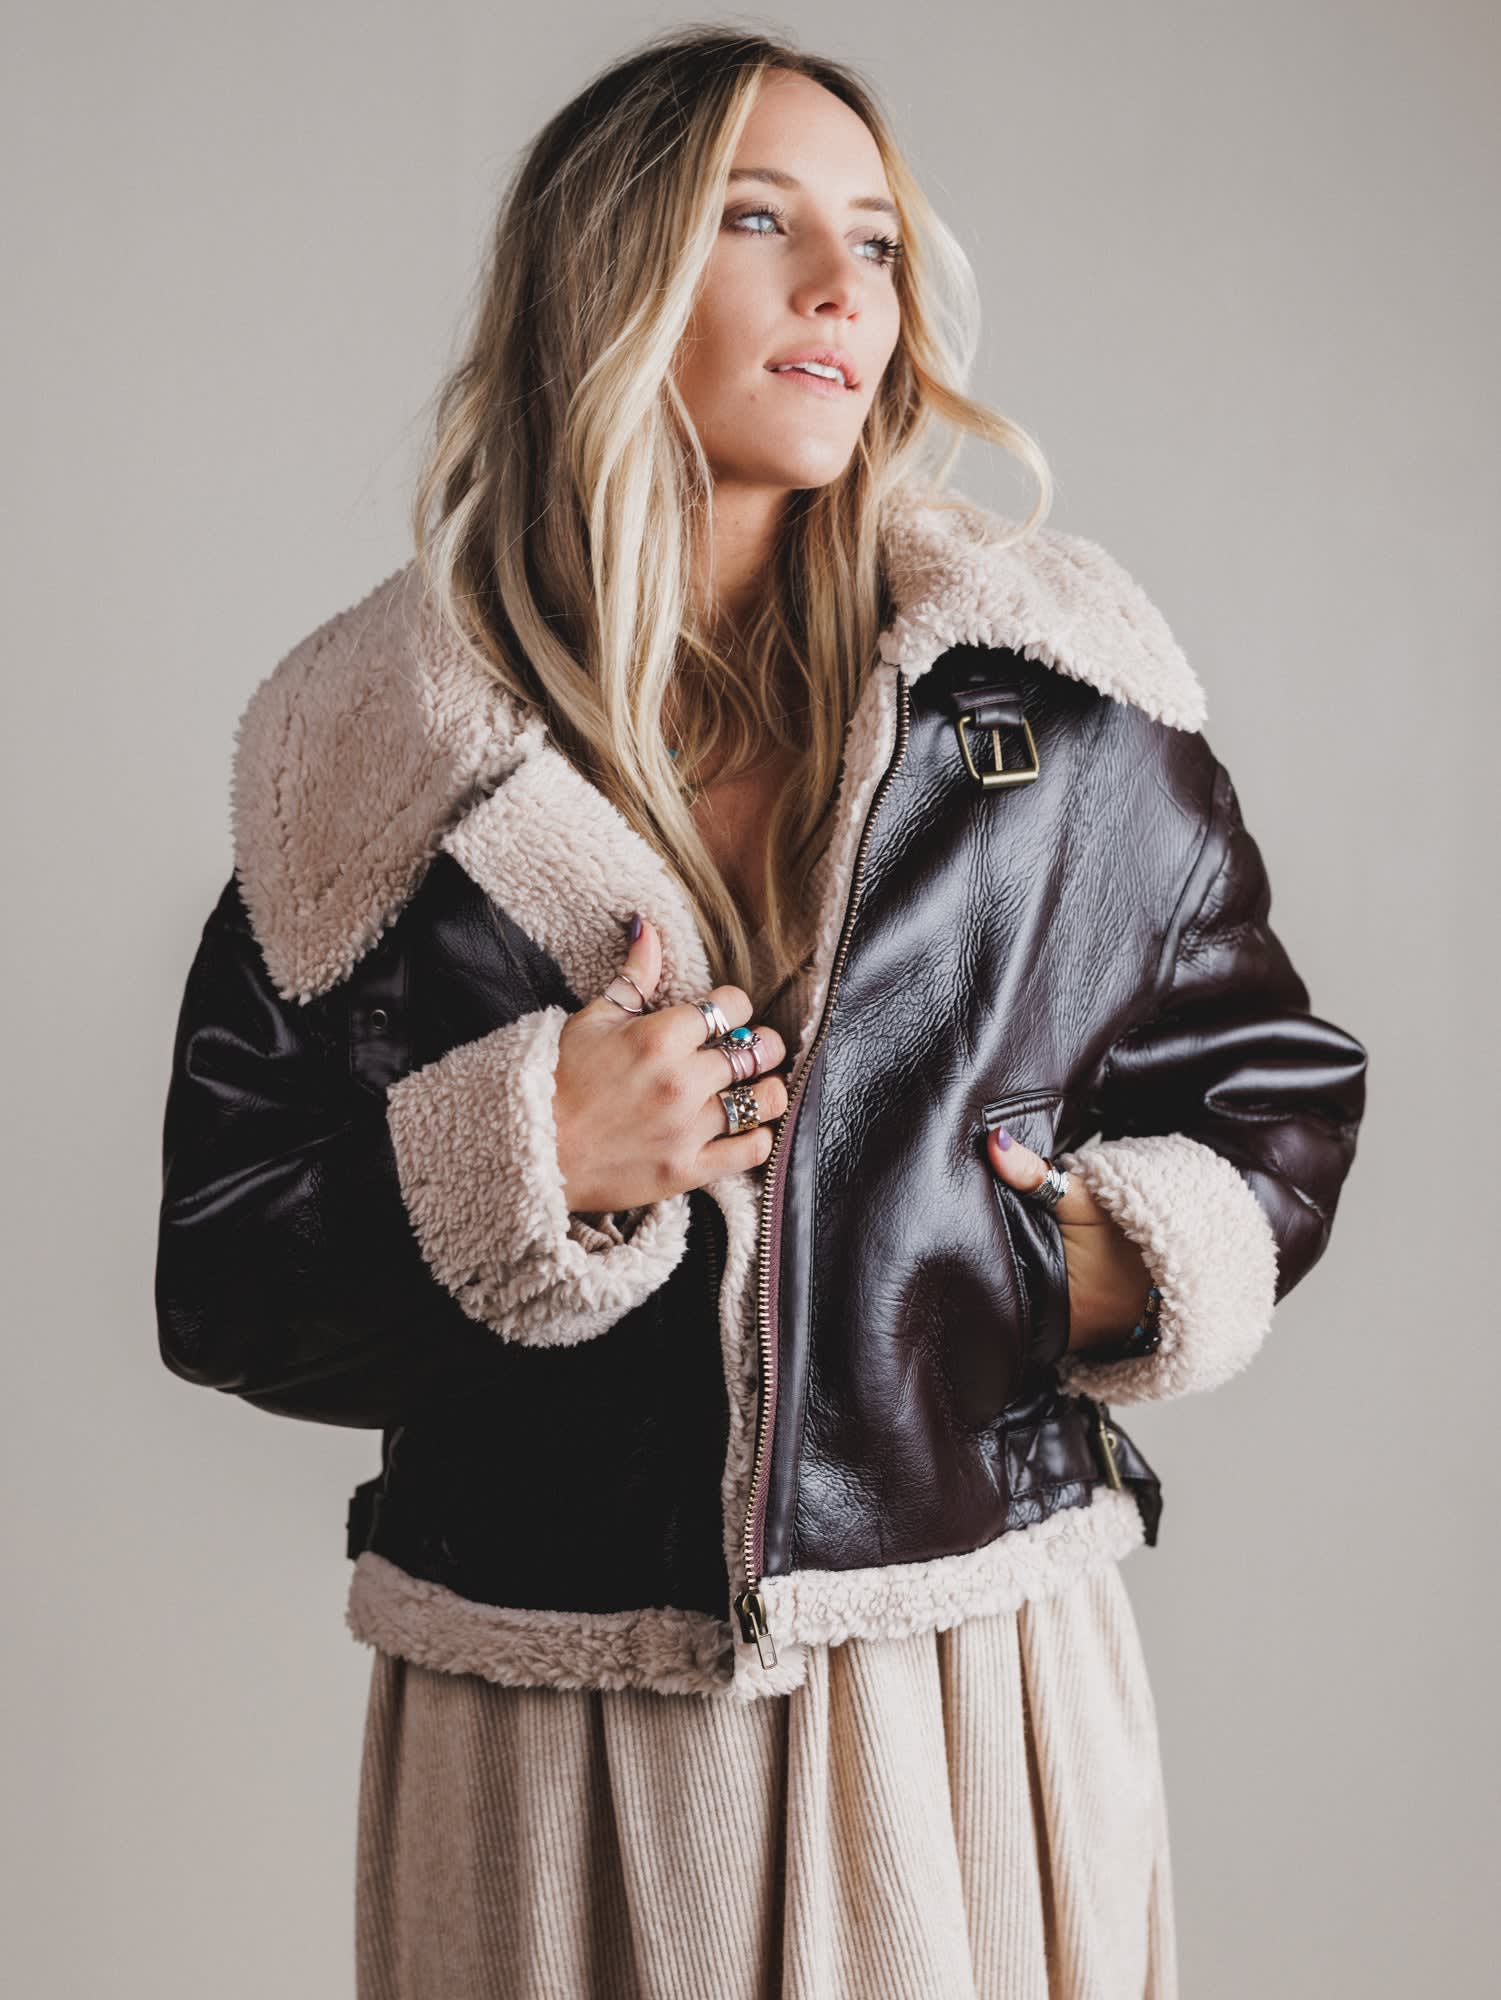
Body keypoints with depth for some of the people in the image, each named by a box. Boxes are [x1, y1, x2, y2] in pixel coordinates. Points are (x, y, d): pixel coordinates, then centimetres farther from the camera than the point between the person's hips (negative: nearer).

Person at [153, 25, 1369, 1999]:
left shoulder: (1056, 686, 1)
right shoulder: (378, 753, -2)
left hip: (978, 1686, 1)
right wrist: (530, 1165, -15)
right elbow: (223, 1278, 0)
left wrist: (1125, 1261, -7)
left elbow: (1274, 1093, 11)